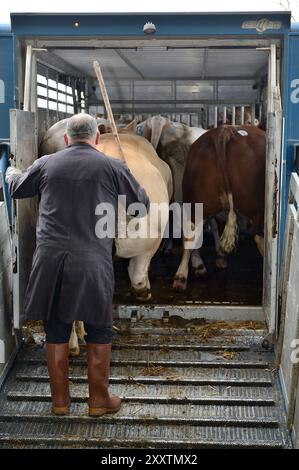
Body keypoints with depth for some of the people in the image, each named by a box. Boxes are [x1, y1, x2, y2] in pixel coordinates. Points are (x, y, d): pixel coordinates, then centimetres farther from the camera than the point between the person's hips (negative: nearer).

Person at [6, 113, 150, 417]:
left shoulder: (46, 164, 6)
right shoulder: (112, 167, -2)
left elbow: (17, 189, 25)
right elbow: (143, 203, 11)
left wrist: (11, 173, 48)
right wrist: (126, 178, 31)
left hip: (51, 260, 2)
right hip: (92, 262, -2)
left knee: (56, 331, 12)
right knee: (99, 332, 11)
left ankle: (60, 400, 22)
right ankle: (98, 400, 20)